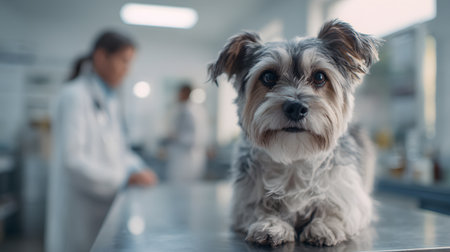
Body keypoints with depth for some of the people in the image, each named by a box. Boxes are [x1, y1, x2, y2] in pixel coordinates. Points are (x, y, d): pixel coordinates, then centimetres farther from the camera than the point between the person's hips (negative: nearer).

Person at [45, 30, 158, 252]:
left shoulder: (109, 100, 12)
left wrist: (137, 169, -1)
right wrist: (125, 178, -22)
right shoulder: (74, 96, -14)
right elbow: (72, 159, -21)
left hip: (108, 205, 8)